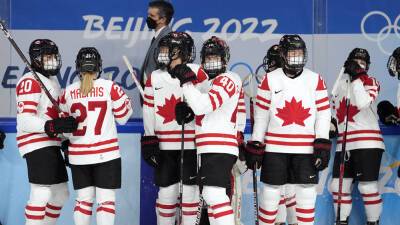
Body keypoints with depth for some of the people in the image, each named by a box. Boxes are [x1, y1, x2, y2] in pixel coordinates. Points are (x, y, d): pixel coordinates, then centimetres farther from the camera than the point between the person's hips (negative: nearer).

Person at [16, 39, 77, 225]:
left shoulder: (53, 80, 19)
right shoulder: (30, 82, -13)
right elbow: (24, 121, -21)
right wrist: (53, 126, -33)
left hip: (51, 145, 10)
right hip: (36, 145, -10)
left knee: (61, 193, 14)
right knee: (42, 194, -16)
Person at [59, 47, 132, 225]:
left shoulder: (68, 92, 1)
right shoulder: (110, 87, -8)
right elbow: (122, 116, 2)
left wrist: (65, 144, 26)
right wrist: (126, 100, 19)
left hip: (78, 155, 3)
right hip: (106, 153, -3)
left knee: (84, 199, 12)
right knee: (106, 199, 0)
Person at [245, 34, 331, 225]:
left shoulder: (315, 80, 3)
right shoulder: (270, 79, 1)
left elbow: (323, 113, 1)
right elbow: (261, 115, 3)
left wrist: (323, 145, -6)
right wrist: (255, 145, 1)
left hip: (306, 148, 1)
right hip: (275, 147, -1)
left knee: (307, 194, 3)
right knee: (270, 192, 3)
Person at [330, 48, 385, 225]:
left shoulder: (370, 82, 1)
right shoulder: (341, 84, 18)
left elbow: (363, 103, -18)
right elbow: (336, 109, 26)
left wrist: (357, 78, -16)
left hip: (367, 143, -6)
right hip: (344, 144, 6)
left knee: (367, 187, -9)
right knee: (339, 185, 5)